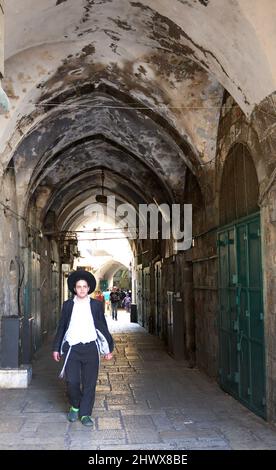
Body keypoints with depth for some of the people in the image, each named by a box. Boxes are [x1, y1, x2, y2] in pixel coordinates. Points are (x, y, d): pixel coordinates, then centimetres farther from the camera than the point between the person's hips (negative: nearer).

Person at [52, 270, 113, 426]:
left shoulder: (96, 305, 5)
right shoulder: (68, 305, 6)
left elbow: (103, 327, 8)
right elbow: (61, 327, 12)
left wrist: (109, 348, 7)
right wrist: (56, 348, 12)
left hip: (90, 348, 0)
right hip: (72, 348, 0)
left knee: (89, 383, 2)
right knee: (72, 381, -3)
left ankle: (85, 414, 16)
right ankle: (75, 406, 24)